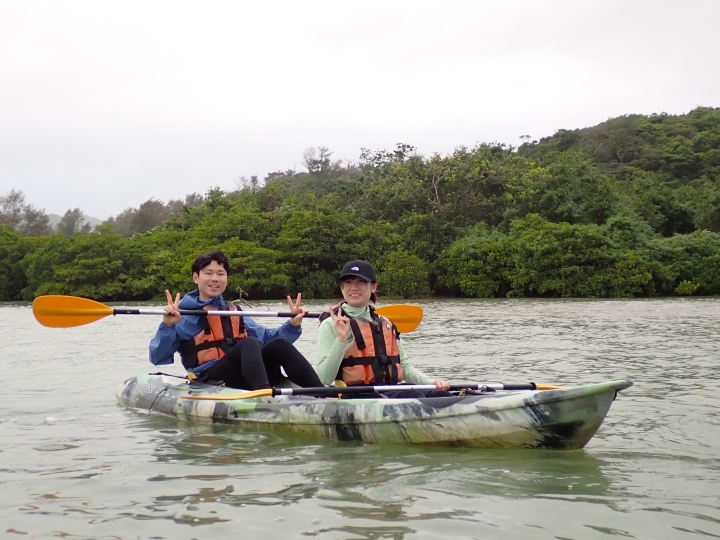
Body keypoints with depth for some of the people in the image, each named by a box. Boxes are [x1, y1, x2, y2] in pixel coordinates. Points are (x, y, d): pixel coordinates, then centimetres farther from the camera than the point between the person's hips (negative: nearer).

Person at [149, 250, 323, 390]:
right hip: (210, 381, -6)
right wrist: (167, 326, -20)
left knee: (279, 344, -20)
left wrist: (292, 325, 8)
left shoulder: (235, 313, 26)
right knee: (249, 343, -31)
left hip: (248, 377, 6)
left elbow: (264, 336, 24)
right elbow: (158, 358, -4)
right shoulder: (184, 313, 6)